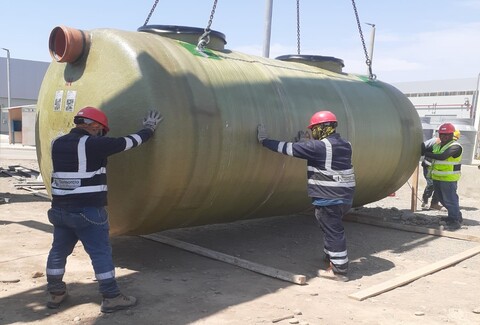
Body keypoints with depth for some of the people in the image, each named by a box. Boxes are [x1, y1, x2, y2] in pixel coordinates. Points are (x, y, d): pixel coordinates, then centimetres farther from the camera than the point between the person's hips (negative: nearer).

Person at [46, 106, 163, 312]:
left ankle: (55, 293, 30)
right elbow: (129, 142, -5)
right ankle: (111, 297, 7)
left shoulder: (57, 144, 7)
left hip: (60, 208, 7)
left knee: (59, 251, 17)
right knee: (101, 253, 1)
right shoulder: (94, 144, -13)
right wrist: (149, 128, 11)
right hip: (88, 210, -7)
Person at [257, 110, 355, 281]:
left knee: (333, 231, -1)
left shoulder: (318, 146, -15)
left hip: (328, 197, -9)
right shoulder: (344, 145, 10)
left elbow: (290, 148, -13)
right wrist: (308, 143, 29)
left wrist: (265, 141, -5)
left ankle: (339, 270, 7)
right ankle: (331, 257, 38)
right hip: (345, 195, 9)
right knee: (331, 227, 23)